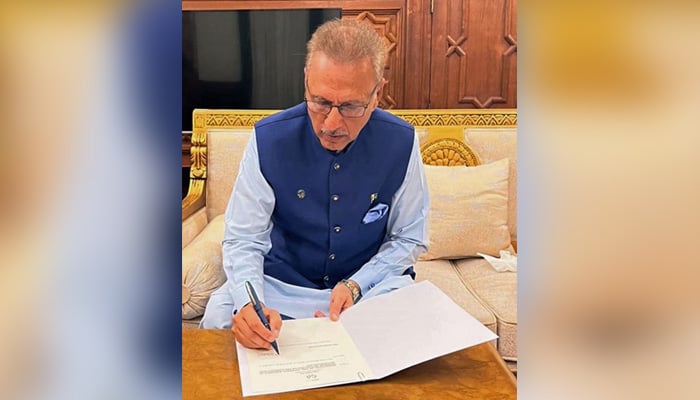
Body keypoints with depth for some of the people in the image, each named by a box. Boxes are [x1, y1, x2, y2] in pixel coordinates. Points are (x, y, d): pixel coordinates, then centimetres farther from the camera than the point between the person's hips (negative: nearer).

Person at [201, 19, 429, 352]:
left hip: (373, 282, 1)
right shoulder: (268, 139, -17)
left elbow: (409, 238, -4)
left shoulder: (401, 142, -14)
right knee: (220, 313, -26)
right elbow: (243, 239, -14)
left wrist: (355, 285, -19)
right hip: (283, 282, 0)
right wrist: (248, 303, -34)